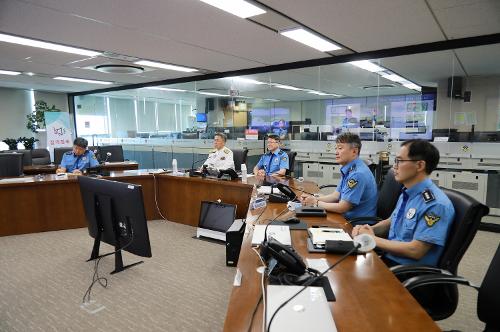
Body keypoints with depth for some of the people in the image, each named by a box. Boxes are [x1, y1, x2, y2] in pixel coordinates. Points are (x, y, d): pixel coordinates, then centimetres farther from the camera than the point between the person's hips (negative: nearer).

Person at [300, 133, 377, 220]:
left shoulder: (358, 174, -23)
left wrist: (316, 203, -10)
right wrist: (314, 199, -4)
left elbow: (341, 208, -21)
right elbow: (336, 195, 9)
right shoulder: (348, 169, 6)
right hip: (348, 217, 8)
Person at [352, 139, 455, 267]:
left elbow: (415, 251, -22)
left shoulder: (436, 204, -20)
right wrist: (369, 229, 0)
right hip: (388, 257, 7)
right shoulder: (407, 193, 7)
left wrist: (374, 239, -14)